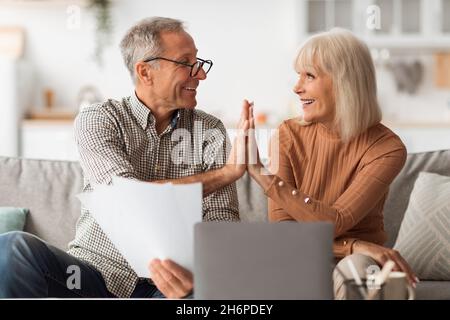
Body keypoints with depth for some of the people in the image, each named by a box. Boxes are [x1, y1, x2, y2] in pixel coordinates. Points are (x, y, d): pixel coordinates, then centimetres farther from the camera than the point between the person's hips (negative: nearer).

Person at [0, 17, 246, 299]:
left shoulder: (209, 131, 5)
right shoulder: (97, 120, -2)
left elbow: (223, 219, -6)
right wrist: (225, 174, -13)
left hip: (165, 282, 1)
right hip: (97, 268, 0)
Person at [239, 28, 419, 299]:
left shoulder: (387, 148, -12)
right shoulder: (289, 135, -5)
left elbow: (333, 224, -21)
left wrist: (265, 177, -28)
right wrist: (353, 245, -24)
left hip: (359, 259, -1)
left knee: (351, 274, -36)